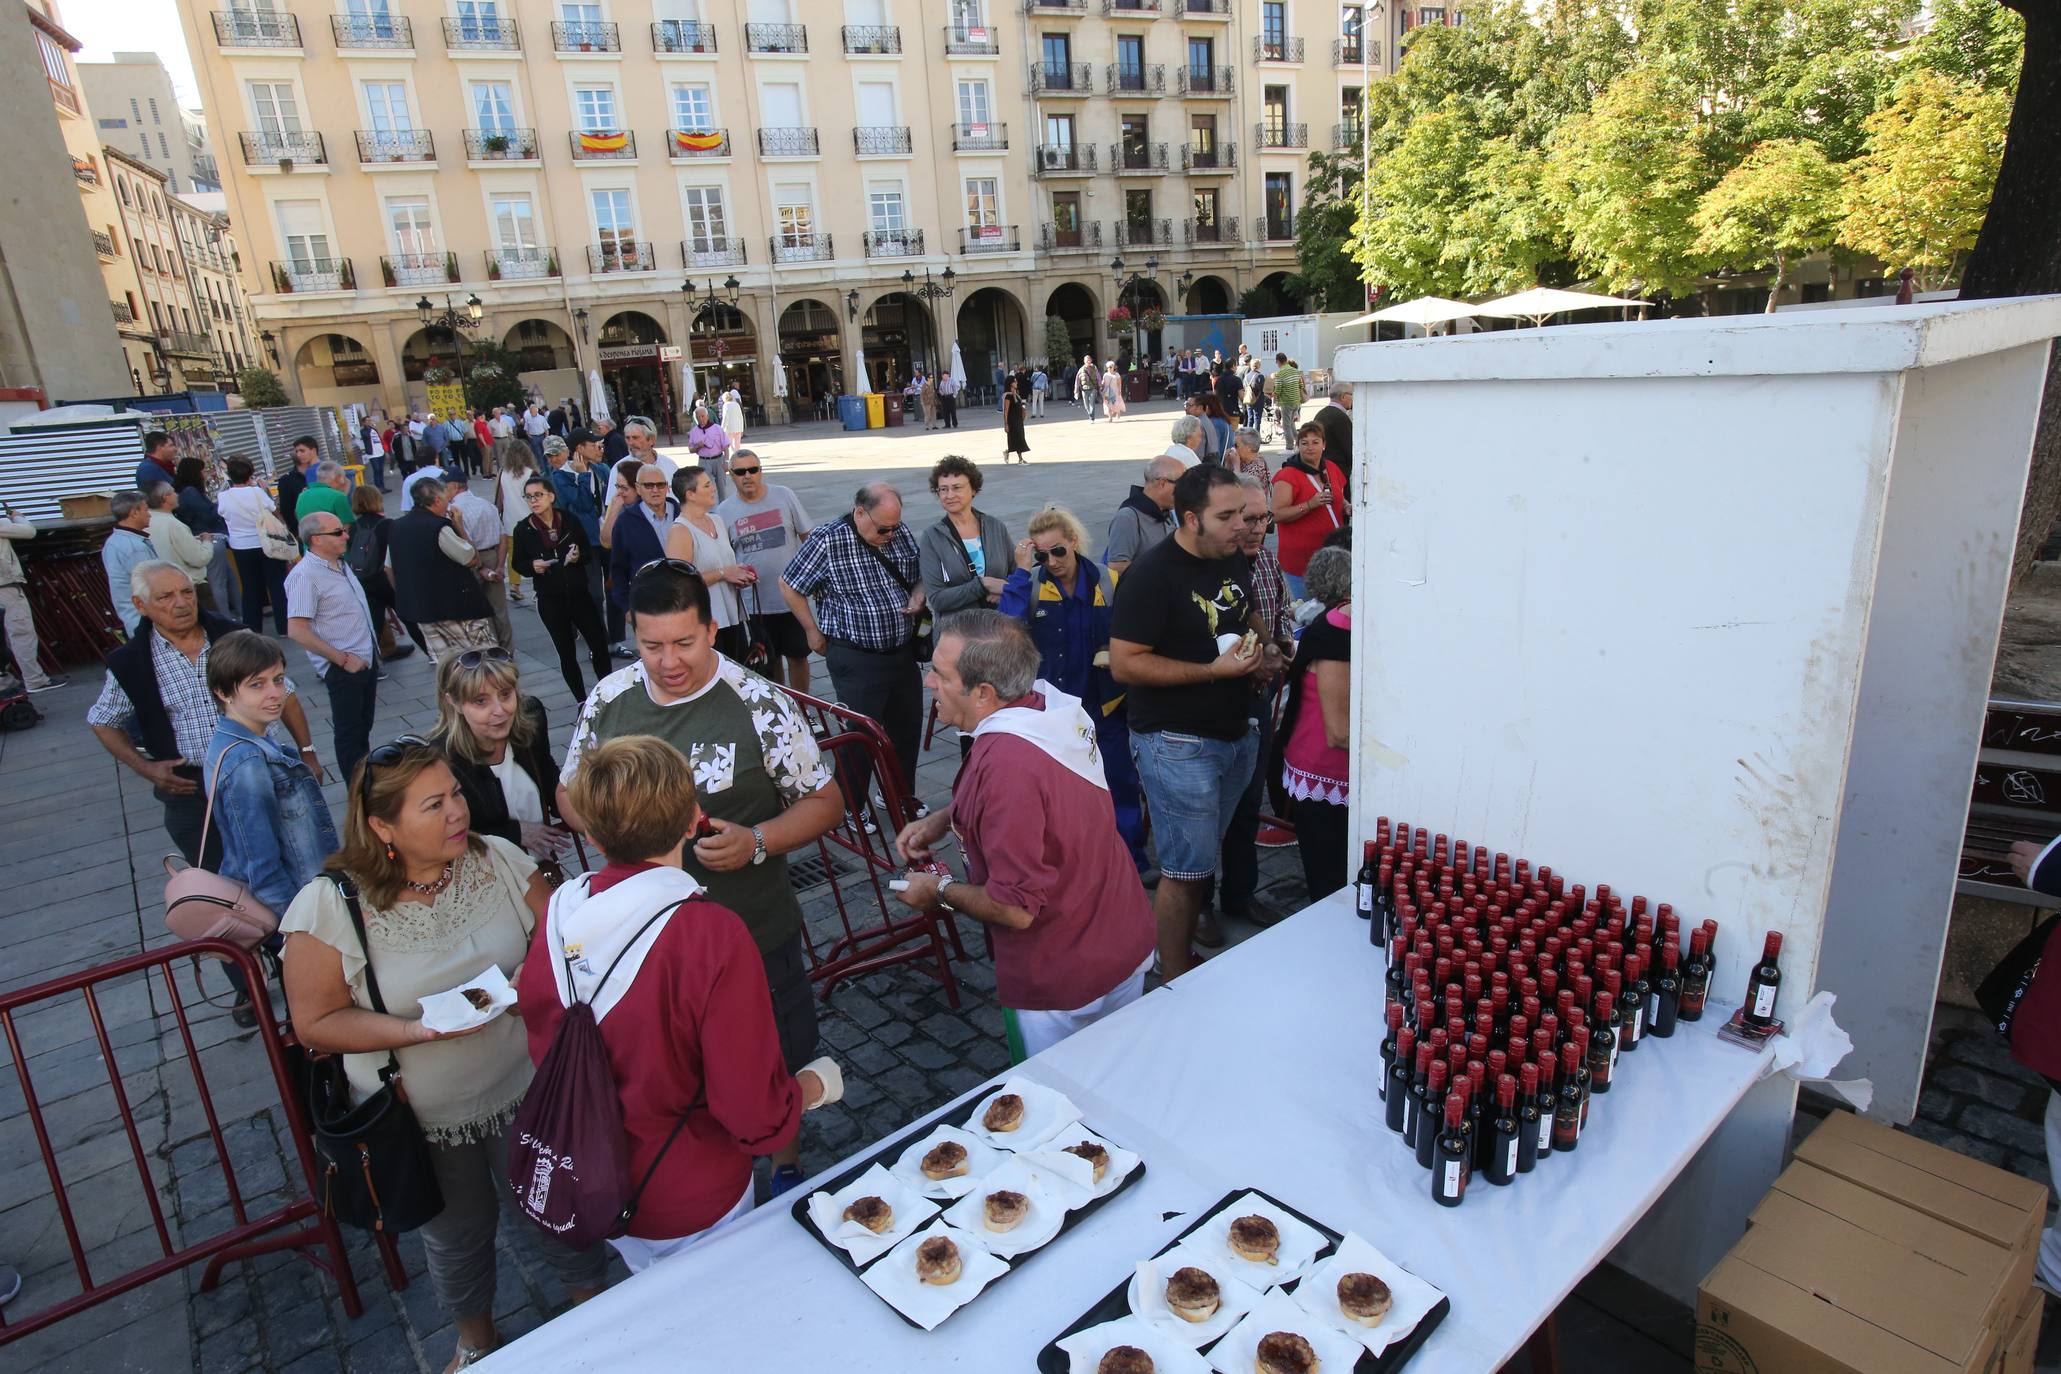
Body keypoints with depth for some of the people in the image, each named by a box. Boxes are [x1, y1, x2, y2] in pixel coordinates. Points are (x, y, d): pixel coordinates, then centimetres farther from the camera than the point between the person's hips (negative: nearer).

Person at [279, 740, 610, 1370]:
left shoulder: (498, 860, -14)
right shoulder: (330, 906, -20)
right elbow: (316, 1023, -15)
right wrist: (414, 1030, -29)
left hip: (525, 1089, 1)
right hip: (424, 1122, -1)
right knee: (455, 1239, 24)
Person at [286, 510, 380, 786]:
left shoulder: (339, 564, 8)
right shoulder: (305, 575, -19)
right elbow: (297, 631, -25)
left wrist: (372, 652, 15)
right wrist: (343, 659, -20)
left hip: (366, 659, 8)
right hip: (344, 668, -8)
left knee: (363, 727, 20)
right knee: (350, 733, 5)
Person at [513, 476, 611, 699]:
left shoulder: (570, 521, -4)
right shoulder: (523, 529, -3)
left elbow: (590, 553, 5)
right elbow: (518, 562, 6)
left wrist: (578, 556, -17)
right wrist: (532, 566, -14)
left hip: (579, 595, 0)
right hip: (550, 601, 0)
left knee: (600, 646, 1)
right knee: (567, 654, 8)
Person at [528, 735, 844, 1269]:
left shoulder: (559, 911, -16)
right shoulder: (713, 935, -32)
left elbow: (541, 1047, 2)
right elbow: (759, 1118, -27)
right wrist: (814, 1084, -7)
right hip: (693, 1206, -5)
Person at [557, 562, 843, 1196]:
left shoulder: (760, 704, -16)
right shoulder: (608, 699, -4)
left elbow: (824, 801, -9)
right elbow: (571, 792, 9)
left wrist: (756, 841, -27)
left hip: (756, 930, -2)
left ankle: (787, 1168, 46)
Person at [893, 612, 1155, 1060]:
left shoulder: (1007, 762, -34)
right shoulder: (1050, 702, -7)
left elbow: (1016, 909, -30)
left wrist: (939, 891, -12)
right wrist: (942, 818, 5)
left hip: (1063, 986, -8)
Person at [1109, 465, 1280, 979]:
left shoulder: (1233, 559, 7)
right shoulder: (1153, 574, -18)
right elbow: (1124, 664, -22)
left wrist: (1265, 648, 2)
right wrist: (1214, 670, -23)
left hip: (1236, 733, 8)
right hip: (1178, 743, -8)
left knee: (1202, 858, 19)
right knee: (1185, 869, 1)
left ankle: (1186, 954, 36)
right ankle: (1176, 986, 18)